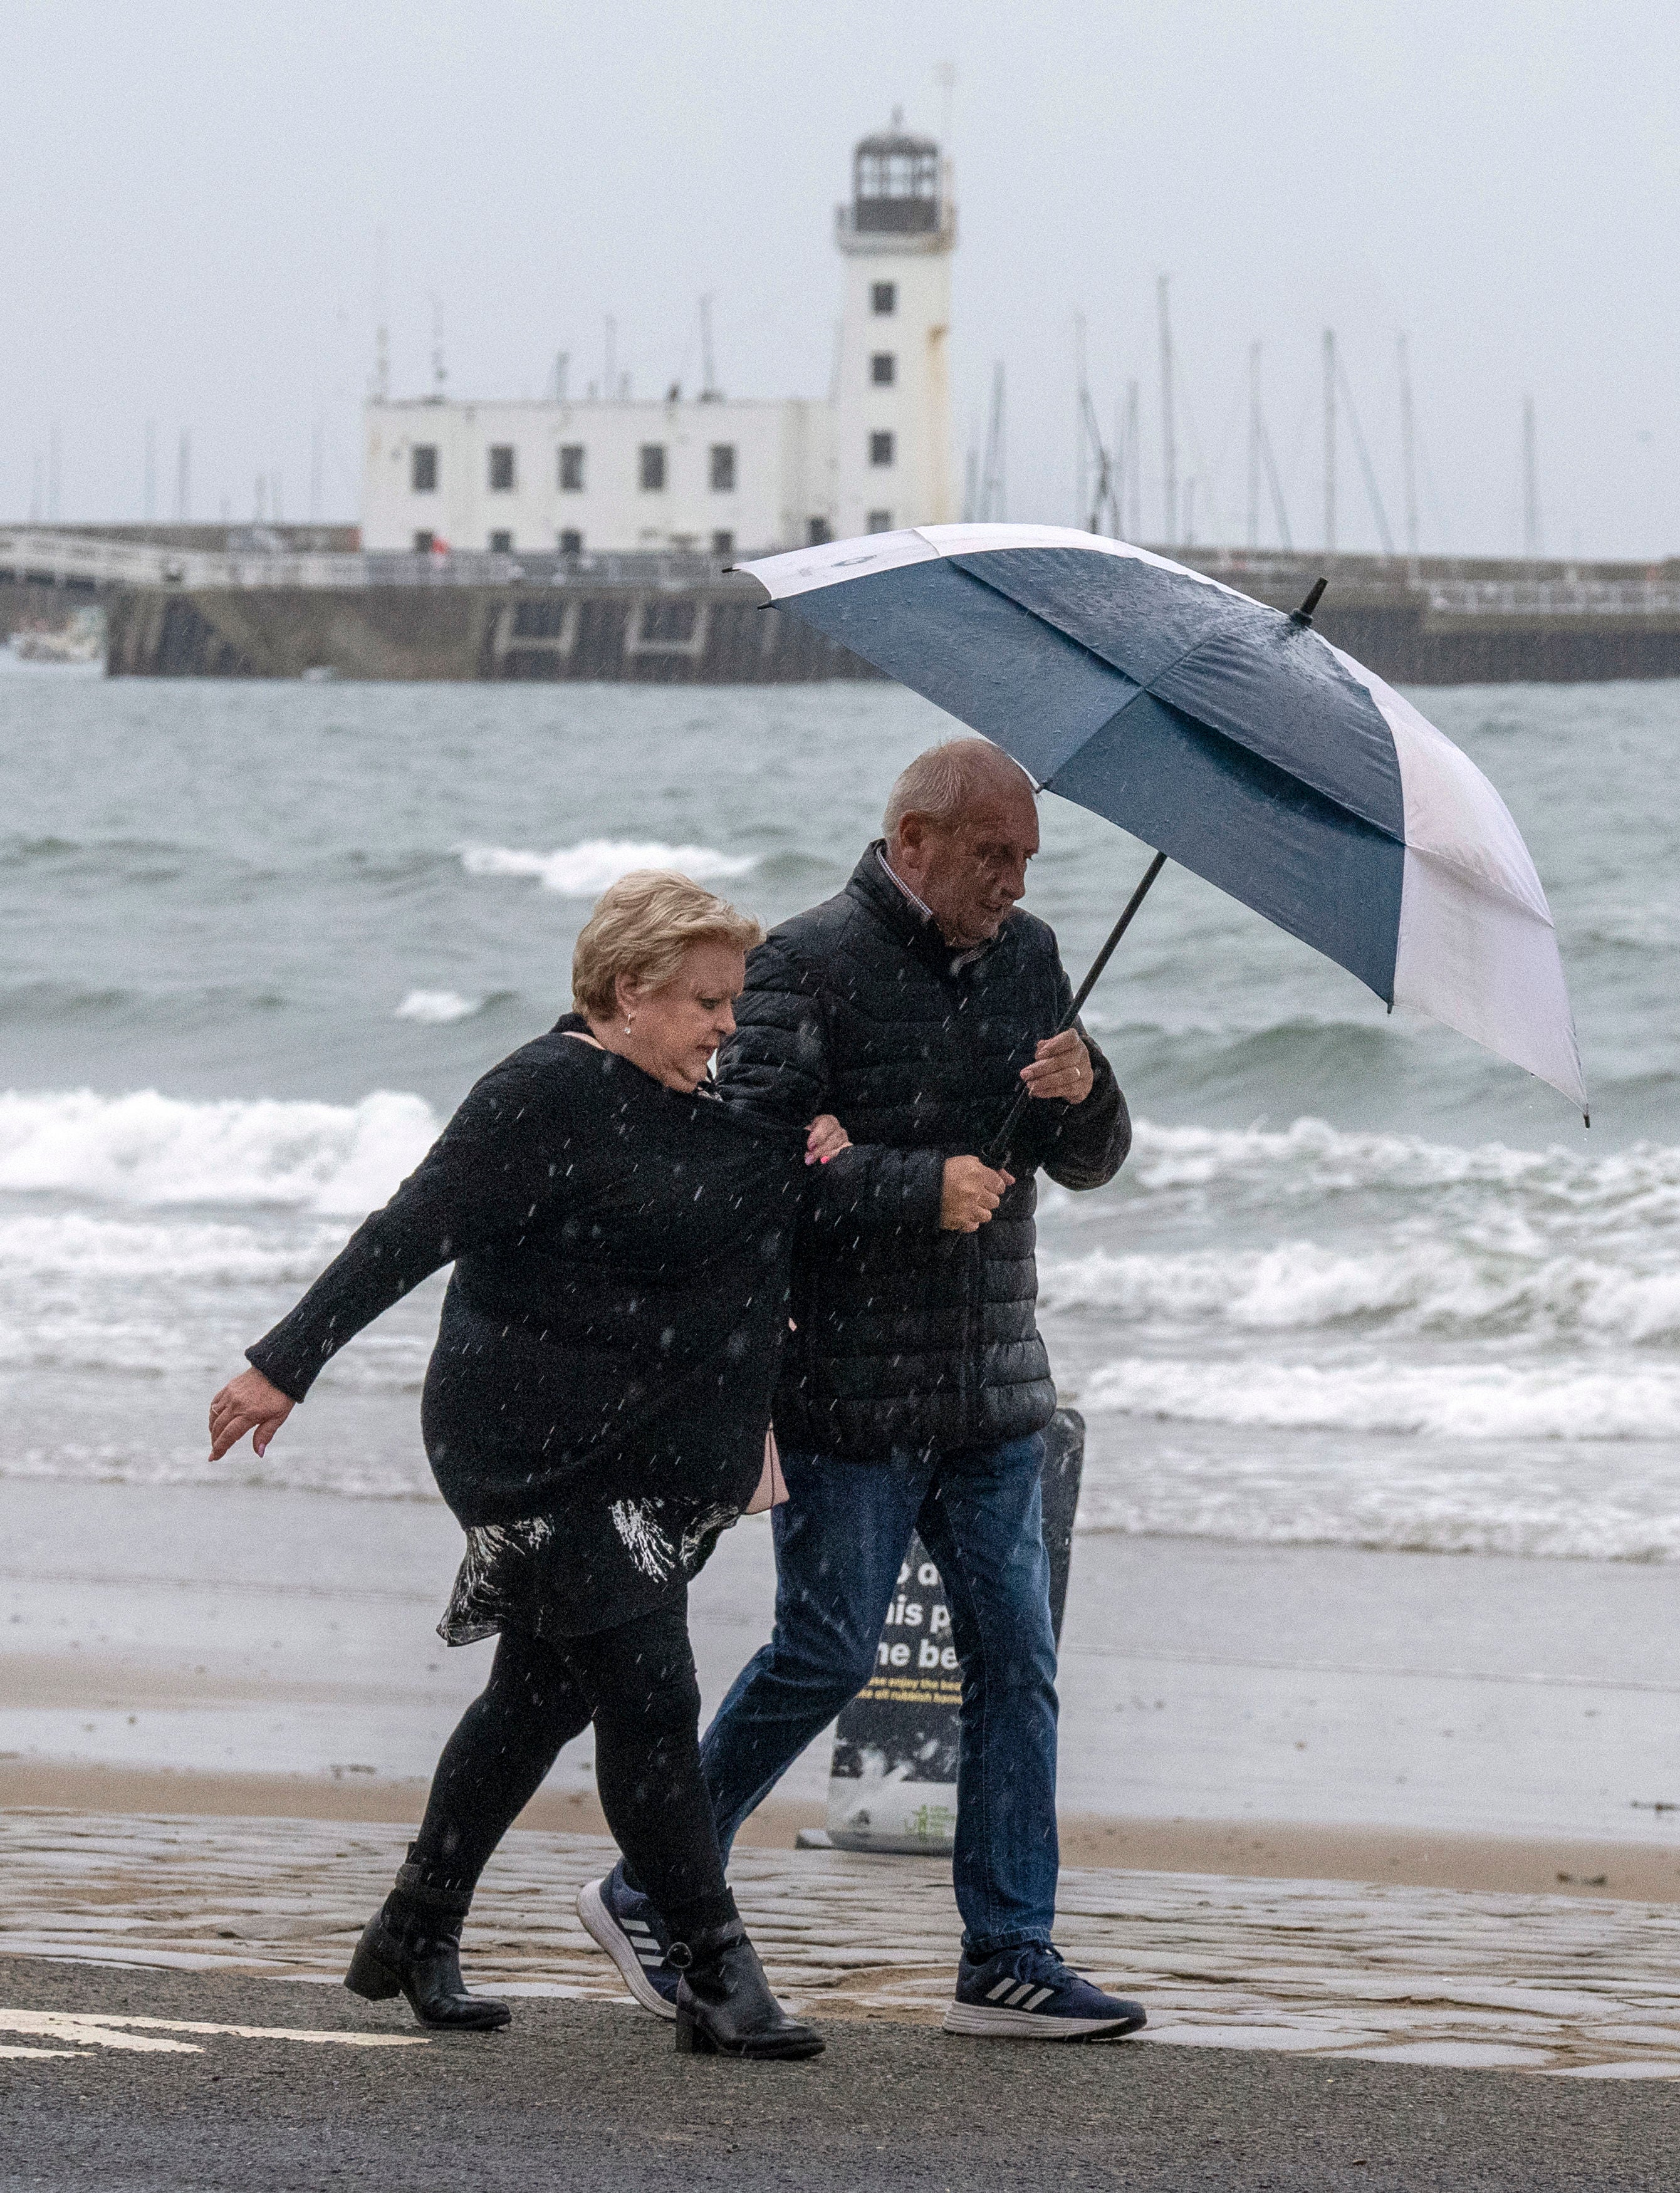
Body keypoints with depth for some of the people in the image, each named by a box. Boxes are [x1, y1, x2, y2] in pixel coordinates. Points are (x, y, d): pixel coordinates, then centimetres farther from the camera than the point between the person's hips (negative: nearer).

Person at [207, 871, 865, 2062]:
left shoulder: (689, 1107, 12)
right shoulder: (550, 1094, -14)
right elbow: (414, 1232, -17)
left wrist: (814, 1163, -2)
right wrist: (285, 1367, -20)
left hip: (648, 1459, 9)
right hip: (536, 1454, -9)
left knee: (542, 1693, 15)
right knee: (648, 1694, -12)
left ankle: (418, 1938, 28)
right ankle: (718, 1977, -10)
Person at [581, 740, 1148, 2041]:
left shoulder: (1026, 959, 12)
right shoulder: (810, 967, -8)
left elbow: (1091, 1165, 14)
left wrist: (1083, 1096, -8)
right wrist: (921, 1190, -22)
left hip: (992, 1394, 6)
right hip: (849, 1388, -6)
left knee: (1016, 1657, 2)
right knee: (826, 1654, -4)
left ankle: (1010, 1957, 5)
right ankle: (647, 1895, 12)